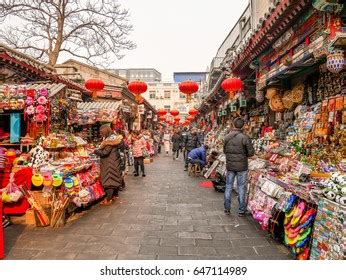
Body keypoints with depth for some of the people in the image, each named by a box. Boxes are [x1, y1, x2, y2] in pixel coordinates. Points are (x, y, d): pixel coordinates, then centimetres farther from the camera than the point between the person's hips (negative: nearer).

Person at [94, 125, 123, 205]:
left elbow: (105, 153, -22)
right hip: (115, 162, 10)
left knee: (109, 180, -3)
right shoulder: (114, 137, 9)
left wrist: (96, 151, -8)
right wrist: (98, 150, 9)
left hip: (110, 163, -10)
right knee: (114, 178, 17)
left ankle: (108, 200, 3)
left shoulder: (109, 140, -20)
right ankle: (115, 195, 29)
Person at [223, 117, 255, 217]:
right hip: (242, 166, -3)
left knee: (228, 186, 14)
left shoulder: (227, 137, -3)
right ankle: (241, 211, 17)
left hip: (230, 166, 3)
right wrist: (244, 154, 7)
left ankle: (227, 208, 23)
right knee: (241, 188, 8)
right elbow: (251, 152, -11)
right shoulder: (244, 137, -14)